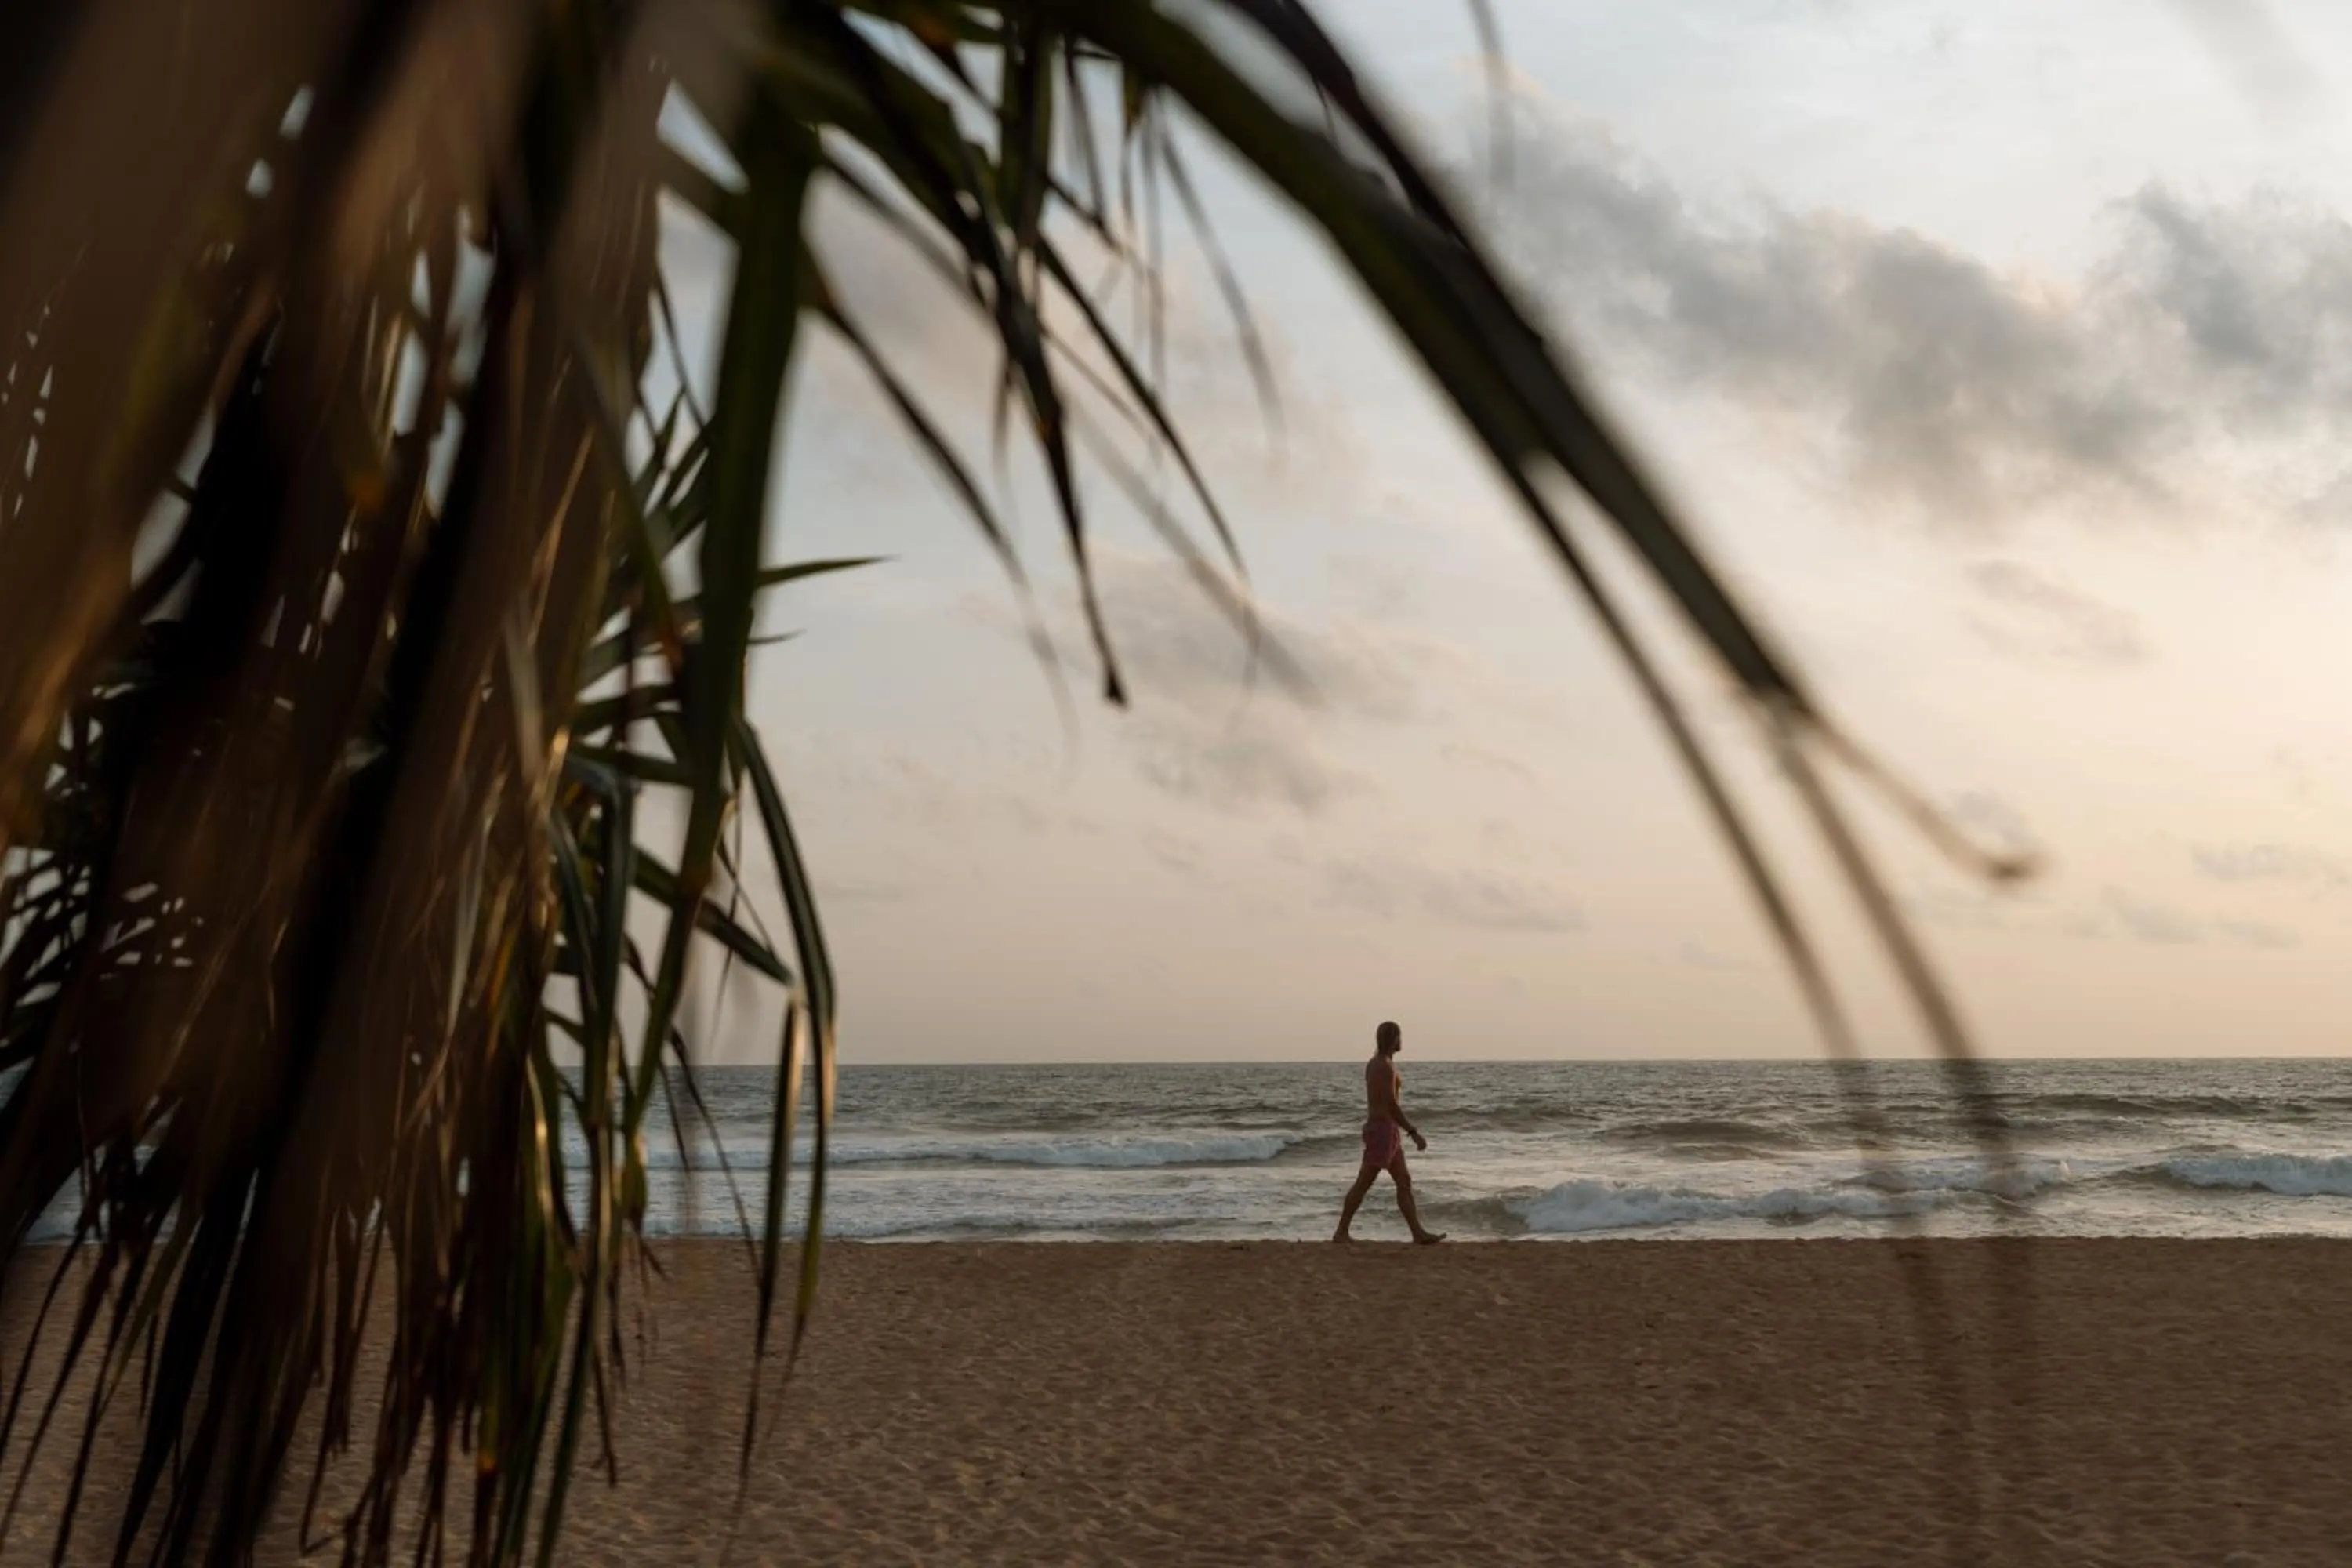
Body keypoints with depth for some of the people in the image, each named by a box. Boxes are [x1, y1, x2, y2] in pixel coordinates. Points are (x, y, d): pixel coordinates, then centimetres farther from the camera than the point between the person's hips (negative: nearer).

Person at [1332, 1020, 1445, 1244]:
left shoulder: (1374, 1063, 13)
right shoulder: (1386, 1066, -16)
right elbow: (1392, 1106, -21)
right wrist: (1414, 1132, -18)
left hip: (1377, 1126, 10)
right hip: (1384, 1128, -10)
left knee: (1404, 1181, 8)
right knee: (1364, 1183, -4)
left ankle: (1418, 1233, 7)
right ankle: (1341, 1231, 1)